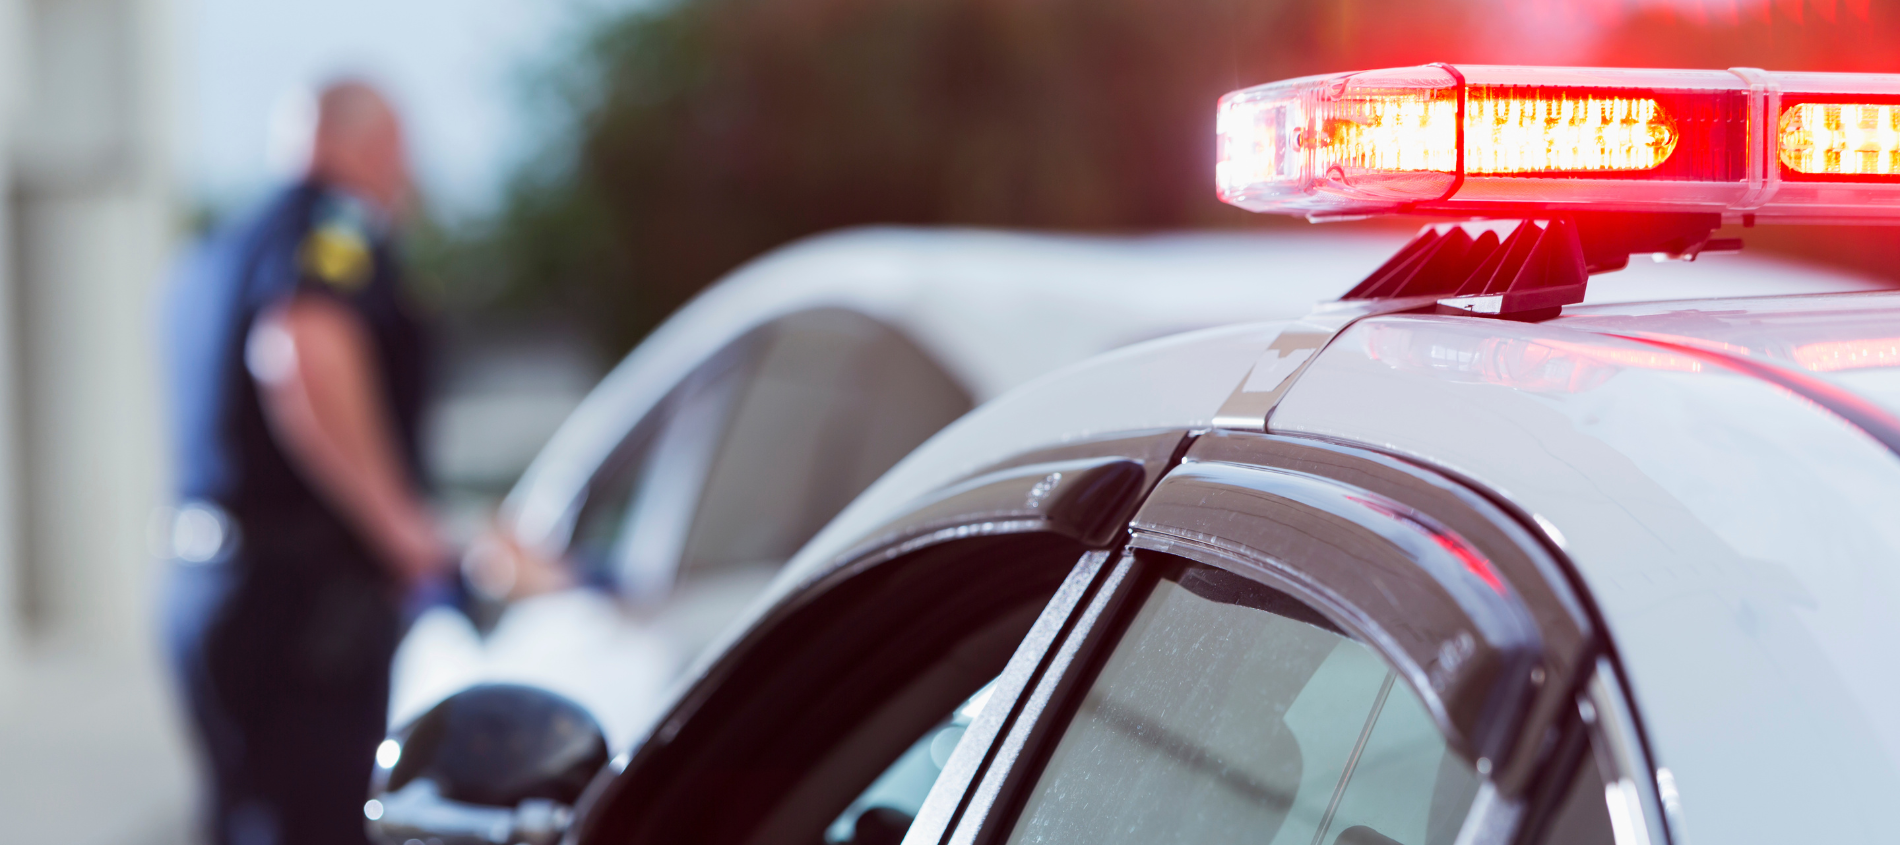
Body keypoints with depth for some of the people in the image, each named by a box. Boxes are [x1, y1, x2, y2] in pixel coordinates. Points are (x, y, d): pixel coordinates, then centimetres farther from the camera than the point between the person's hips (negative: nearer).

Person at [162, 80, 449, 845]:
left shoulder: (219, 252, 20)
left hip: (204, 588, 9)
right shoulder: (340, 229, -8)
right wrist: (398, 524, -21)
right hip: (306, 591, -9)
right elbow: (304, 362, -28)